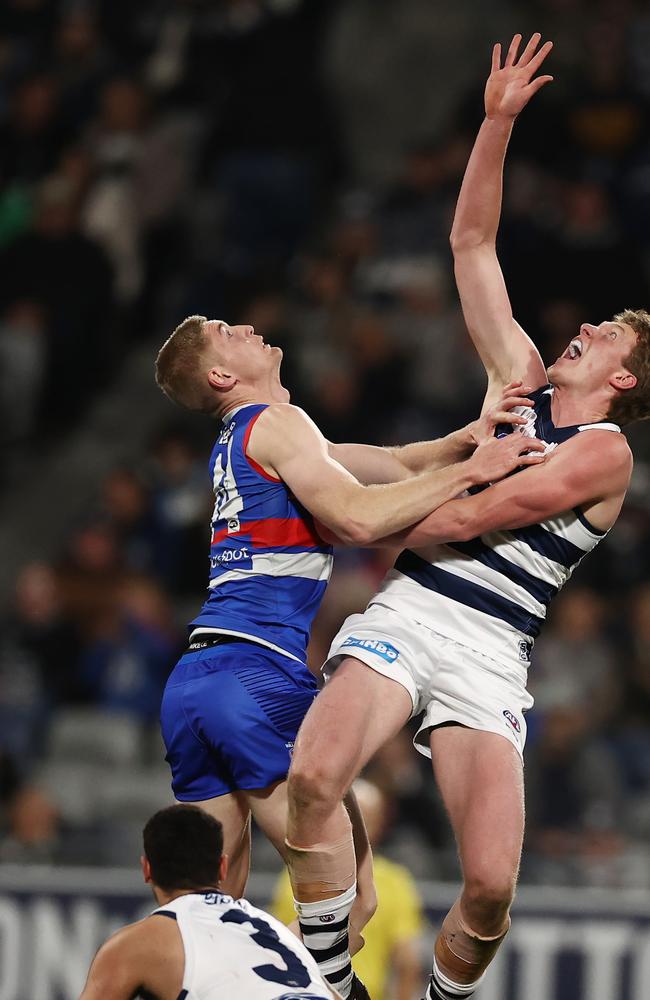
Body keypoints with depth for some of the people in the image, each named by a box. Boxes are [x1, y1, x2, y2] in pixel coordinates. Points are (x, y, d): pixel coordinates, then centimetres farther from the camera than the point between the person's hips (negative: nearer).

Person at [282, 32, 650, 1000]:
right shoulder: (521, 380, 18)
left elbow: (474, 518, -8)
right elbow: (472, 245, 20)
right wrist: (498, 121, 15)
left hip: (489, 648, -4)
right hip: (405, 616, 4)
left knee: (491, 886, -17)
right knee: (313, 776, -26)